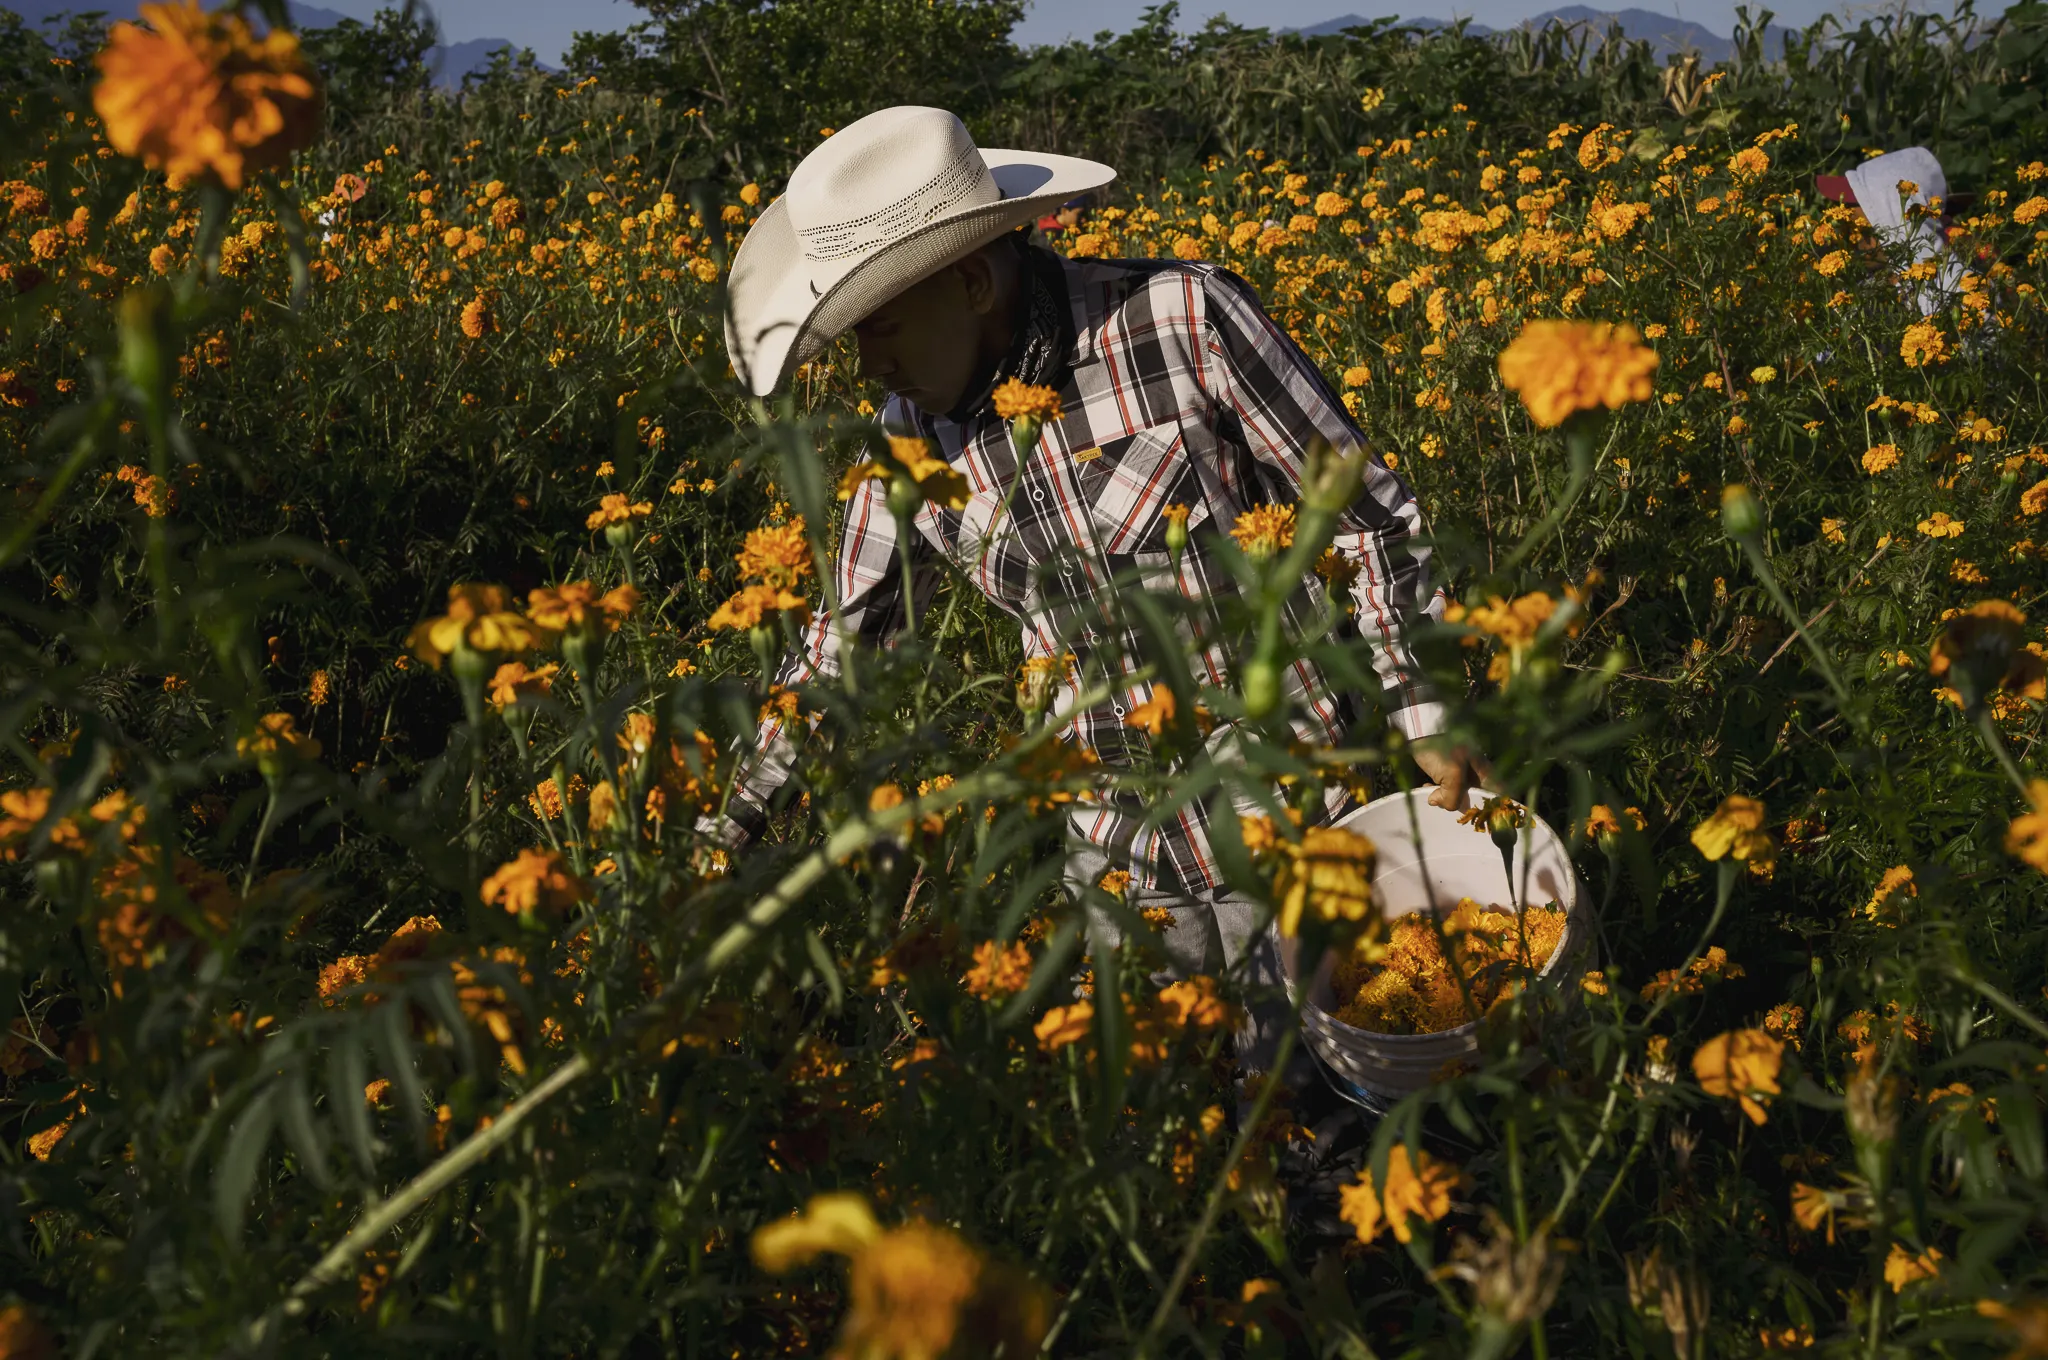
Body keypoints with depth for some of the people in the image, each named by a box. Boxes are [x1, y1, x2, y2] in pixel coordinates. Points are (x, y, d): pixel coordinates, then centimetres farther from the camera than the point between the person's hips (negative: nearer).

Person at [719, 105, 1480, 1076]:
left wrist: (1430, 717, -9)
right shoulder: (915, 431, -1)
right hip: (1118, 856, 4)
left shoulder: (1185, 320, -16)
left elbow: (1368, 514, -8)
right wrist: (738, 814, 9)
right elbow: (845, 638, 11)